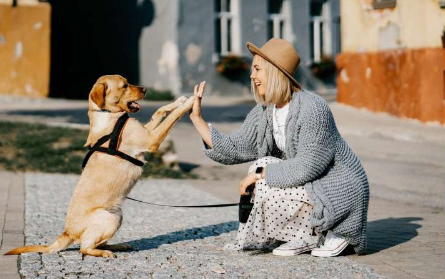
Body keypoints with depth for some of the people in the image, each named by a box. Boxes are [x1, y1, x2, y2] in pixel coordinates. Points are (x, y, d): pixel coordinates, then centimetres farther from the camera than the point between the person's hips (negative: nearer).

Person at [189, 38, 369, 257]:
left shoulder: (311, 109, -24)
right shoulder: (264, 112, 2)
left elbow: (307, 167, -27)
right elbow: (233, 150, 2)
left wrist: (260, 173, -20)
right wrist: (197, 118, -1)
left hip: (341, 192, -9)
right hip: (313, 185, 9)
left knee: (268, 192, -19)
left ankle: (332, 234, -2)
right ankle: (307, 236, 6)